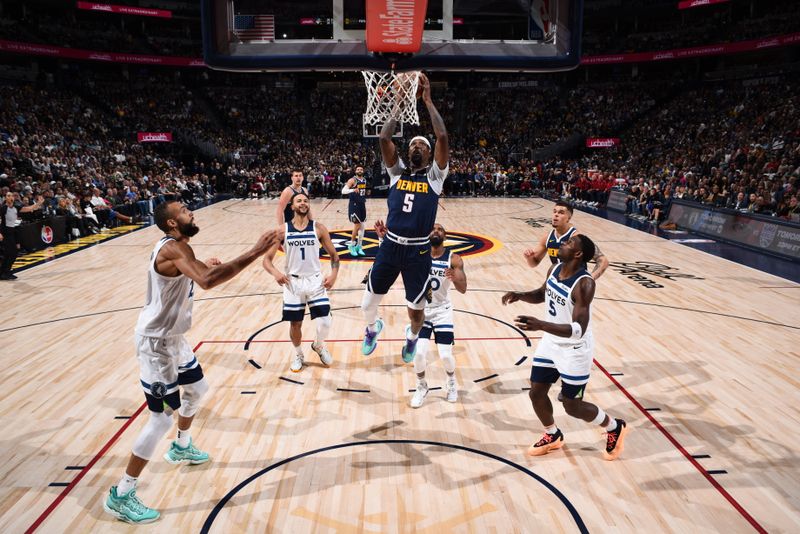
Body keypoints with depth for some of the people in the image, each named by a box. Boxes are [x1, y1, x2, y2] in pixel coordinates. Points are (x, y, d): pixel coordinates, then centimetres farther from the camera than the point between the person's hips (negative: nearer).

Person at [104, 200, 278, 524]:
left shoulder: (175, 248, 7)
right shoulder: (174, 248, -25)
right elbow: (207, 281, -45)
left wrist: (204, 266, 13)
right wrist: (255, 253, -44)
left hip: (171, 336, 10)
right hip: (156, 341, -10)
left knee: (196, 389, 26)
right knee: (162, 418, -6)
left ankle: (181, 448, 50)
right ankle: (120, 496, 9)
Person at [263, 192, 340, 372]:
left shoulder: (318, 228, -3)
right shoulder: (282, 230, -3)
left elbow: (333, 255, 5)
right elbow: (267, 258, -1)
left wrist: (334, 274, -11)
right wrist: (275, 273, -21)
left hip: (315, 281, 0)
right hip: (292, 282, 0)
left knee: (324, 322, -8)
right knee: (295, 324, 8)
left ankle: (319, 346, 26)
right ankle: (298, 353, 37)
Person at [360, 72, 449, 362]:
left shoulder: (435, 176, 2)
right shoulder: (397, 172, 8)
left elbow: (443, 137, -11)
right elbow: (384, 138, -4)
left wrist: (428, 101, -7)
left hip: (418, 251, -2)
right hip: (390, 245, 2)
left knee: (416, 307, 11)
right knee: (368, 303, 8)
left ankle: (412, 337, 45)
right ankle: (373, 328, 43)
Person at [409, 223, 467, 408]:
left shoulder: (454, 259, -11)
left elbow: (463, 289, -19)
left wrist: (455, 278, -41)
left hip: (442, 310, 0)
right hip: (421, 310, 0)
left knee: (446, 355, -6)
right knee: (419, 352, -12)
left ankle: (451, 382, 29)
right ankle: (421, 386, 18)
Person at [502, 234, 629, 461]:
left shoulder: (584, 284, -30)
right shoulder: (554, 269, -5)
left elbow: (579, 329, -35)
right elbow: (542, 294, 15)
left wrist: (541, 325, -47)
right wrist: (520, 295, -6)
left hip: (575, 350, -7)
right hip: (551, 342, 7)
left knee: (572, 406, 5)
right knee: (536, 393, 11)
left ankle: (615, 428, 33)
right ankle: (553, 437, 37)